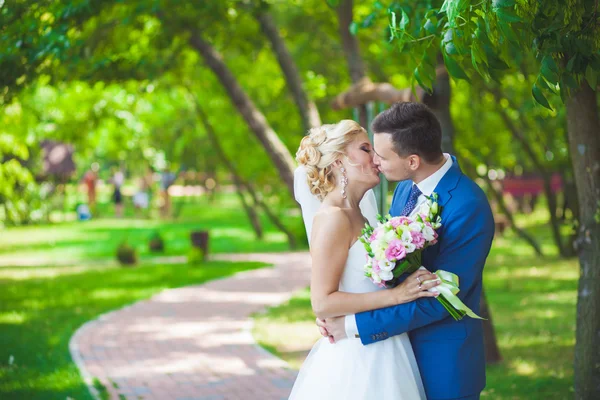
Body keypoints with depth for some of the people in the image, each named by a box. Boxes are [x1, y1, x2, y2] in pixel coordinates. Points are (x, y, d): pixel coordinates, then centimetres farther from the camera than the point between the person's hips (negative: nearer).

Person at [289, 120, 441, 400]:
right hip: (356, 358, -9)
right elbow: (322, 302, -21)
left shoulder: (357, 216, 11)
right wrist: (396, 295, -22)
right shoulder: (332, 218, -16)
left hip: (378, 354, 9)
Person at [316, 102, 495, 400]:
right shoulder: (407, 186, -1)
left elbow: (437, 301, -24)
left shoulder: (468, 208, -24)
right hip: (402, 349, 7)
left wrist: (355, 326, -21)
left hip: (443, 363, -7)